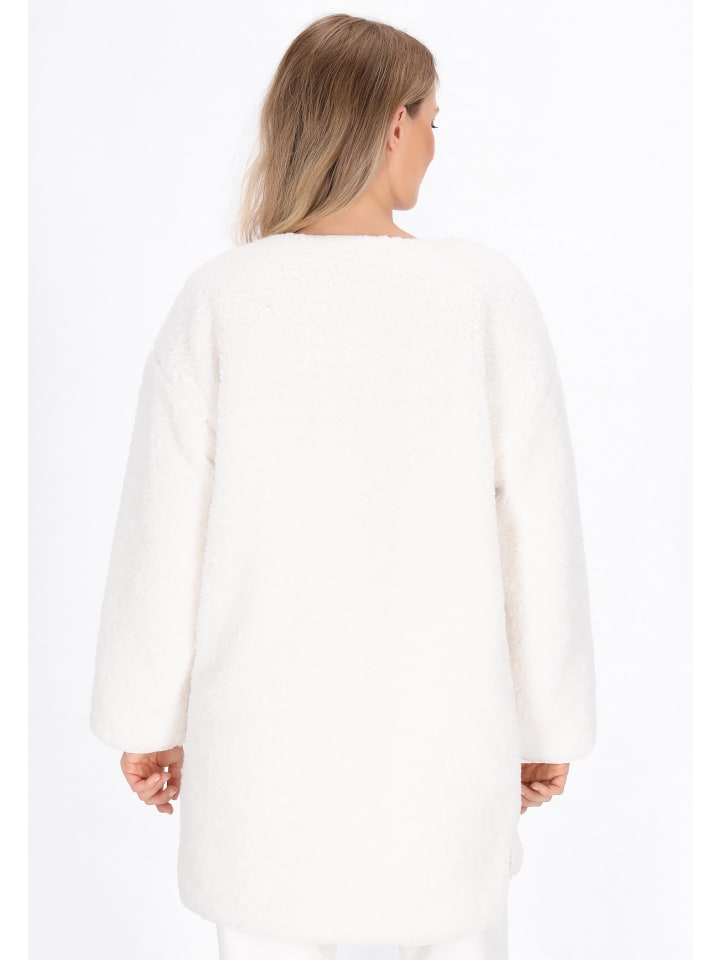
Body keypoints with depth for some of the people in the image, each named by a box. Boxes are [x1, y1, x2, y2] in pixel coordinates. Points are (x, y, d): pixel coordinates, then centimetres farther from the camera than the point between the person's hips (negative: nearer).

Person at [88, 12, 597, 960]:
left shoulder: (220, 299, -11)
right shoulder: (487, 292, -12)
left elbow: (163, 528, -7)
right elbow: (540, 529, -8)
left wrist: (146, 718, 7)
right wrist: (552, 722, 6)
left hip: (266, 730, 0)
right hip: (440, 730, 0)